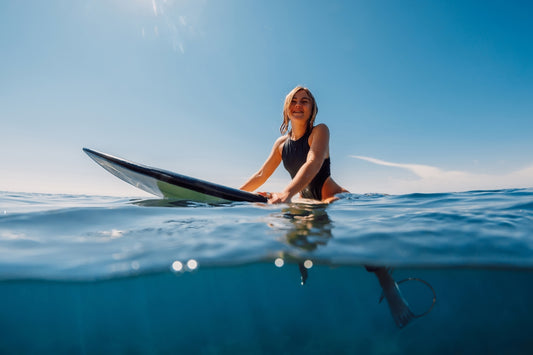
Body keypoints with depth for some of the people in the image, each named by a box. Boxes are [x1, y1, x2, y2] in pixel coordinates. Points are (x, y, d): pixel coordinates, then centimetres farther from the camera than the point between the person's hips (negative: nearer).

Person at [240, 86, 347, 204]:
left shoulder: (320, 130, -8)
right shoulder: (281, 143, 8)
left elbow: (314, 163, -27)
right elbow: (261, 175, 13)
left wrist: (287, 193, -44)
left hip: (332, 199, -8)